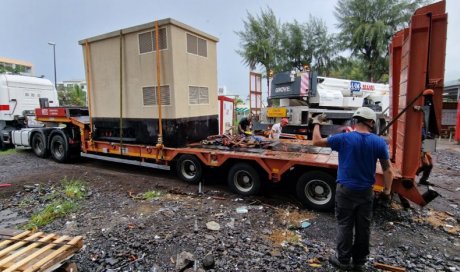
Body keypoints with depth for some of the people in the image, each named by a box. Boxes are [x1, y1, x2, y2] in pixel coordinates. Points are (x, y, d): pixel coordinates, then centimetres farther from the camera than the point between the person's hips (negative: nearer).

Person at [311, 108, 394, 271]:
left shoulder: (344, 138, -13)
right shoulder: (379, 142, -5)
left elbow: (316, 141, -3)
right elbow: (388, 170, 0)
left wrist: (316, 124, 12)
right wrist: (387, 190, 13)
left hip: (346, 190, -2)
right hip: (366, 191, 3)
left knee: (345, 226, 10)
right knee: (363, 227, 15)